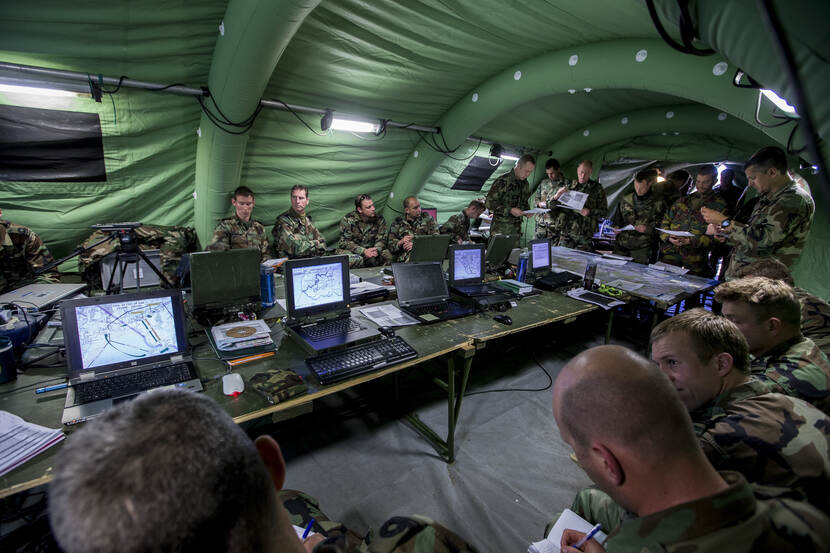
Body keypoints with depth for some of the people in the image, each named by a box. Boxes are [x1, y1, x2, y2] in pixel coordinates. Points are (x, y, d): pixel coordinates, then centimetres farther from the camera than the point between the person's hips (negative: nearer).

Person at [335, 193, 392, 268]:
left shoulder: (379, 219, 0)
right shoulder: (348, 219, -10)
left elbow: (381, 239, 1)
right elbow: (345, 242, -13)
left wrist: (376, 250, -25)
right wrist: (364, 251, -27)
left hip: (370, 250, 3)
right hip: (353, 251, -3)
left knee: (387, 255, -24)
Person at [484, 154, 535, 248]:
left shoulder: (525, 184, 12)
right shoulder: (502, 181, -12)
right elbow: (488, 203, -15)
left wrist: (527, 211, 2)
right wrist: (510, 210, -20)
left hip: (516, 229, 7)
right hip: (500, 229, -6)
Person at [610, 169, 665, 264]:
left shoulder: (658, 203, 0)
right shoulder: (626, 198, 9)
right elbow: (617, 217, 19)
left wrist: (647, 229, -15)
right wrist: (616, 226, 0)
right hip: (621, 244, 3)